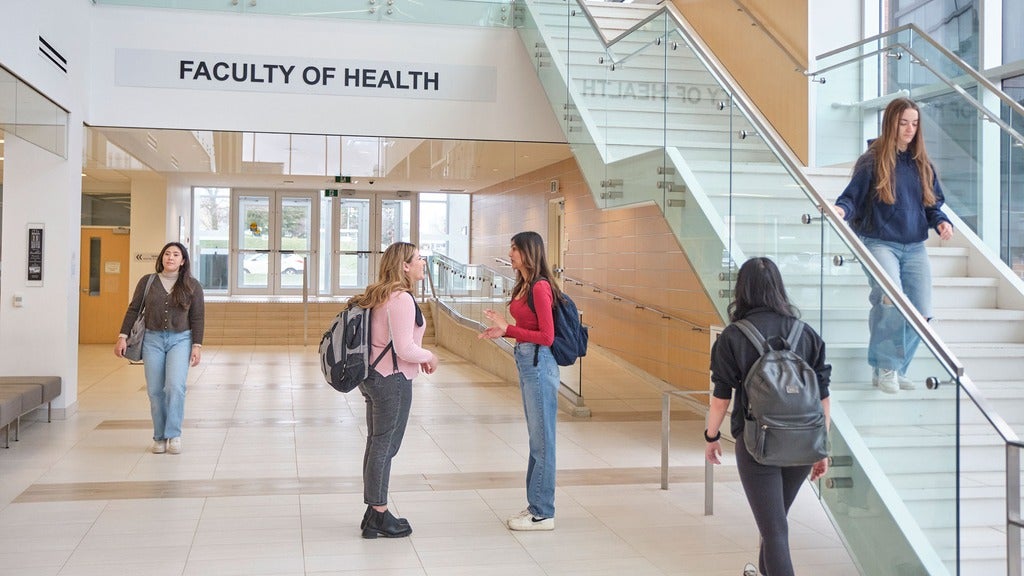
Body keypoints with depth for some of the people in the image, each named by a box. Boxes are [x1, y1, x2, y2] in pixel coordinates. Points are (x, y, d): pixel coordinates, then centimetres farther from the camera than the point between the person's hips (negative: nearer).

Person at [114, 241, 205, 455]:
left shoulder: (192, 286, 3)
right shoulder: (147, 282, 5)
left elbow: (197, 318, 3)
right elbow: (133, 310, 8)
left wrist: (197, 345, -3)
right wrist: (122, 337, 1)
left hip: (180, 340, -1)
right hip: (152, 340, 2)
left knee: (175, 386, -17)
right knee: (155, 390, 1)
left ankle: (173, 435, -6)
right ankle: (159, 437, 13)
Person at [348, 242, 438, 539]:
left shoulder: (380, 295, 11)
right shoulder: (402, 299, -19)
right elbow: (404, 349, -23)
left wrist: (419, 356, 14)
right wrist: (429, 356, -5)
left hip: (373, 377, 10)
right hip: (392, 380, -10)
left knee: (376, 444, 15)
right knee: (384, 446, 0)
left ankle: (374, 514, 25)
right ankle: (379, 516, 10)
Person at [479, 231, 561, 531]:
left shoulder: (540, 287, -16)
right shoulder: (524, 285, 12)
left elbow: (547, 336, -18)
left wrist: (508, 329, -16)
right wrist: (503, 330, 3)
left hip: (538, 363, -10)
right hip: (526, 362, 10)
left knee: (541, 439, -1)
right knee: (536, 438, 15)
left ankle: (543, 513, 8)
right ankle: (536, 505, 25)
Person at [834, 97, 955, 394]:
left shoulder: (922, 163, 13)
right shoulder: (873, 160, -3)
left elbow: (933, 203, 18)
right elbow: (852, 195, -8)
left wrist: (941, 221, -2)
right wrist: (841, 209, -30)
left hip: (915, 247, 6)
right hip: (880, 243, -6)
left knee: (921, 313, 1)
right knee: (892, 301, -27)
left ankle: (895, 369, 20)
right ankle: (884, 367, -7)